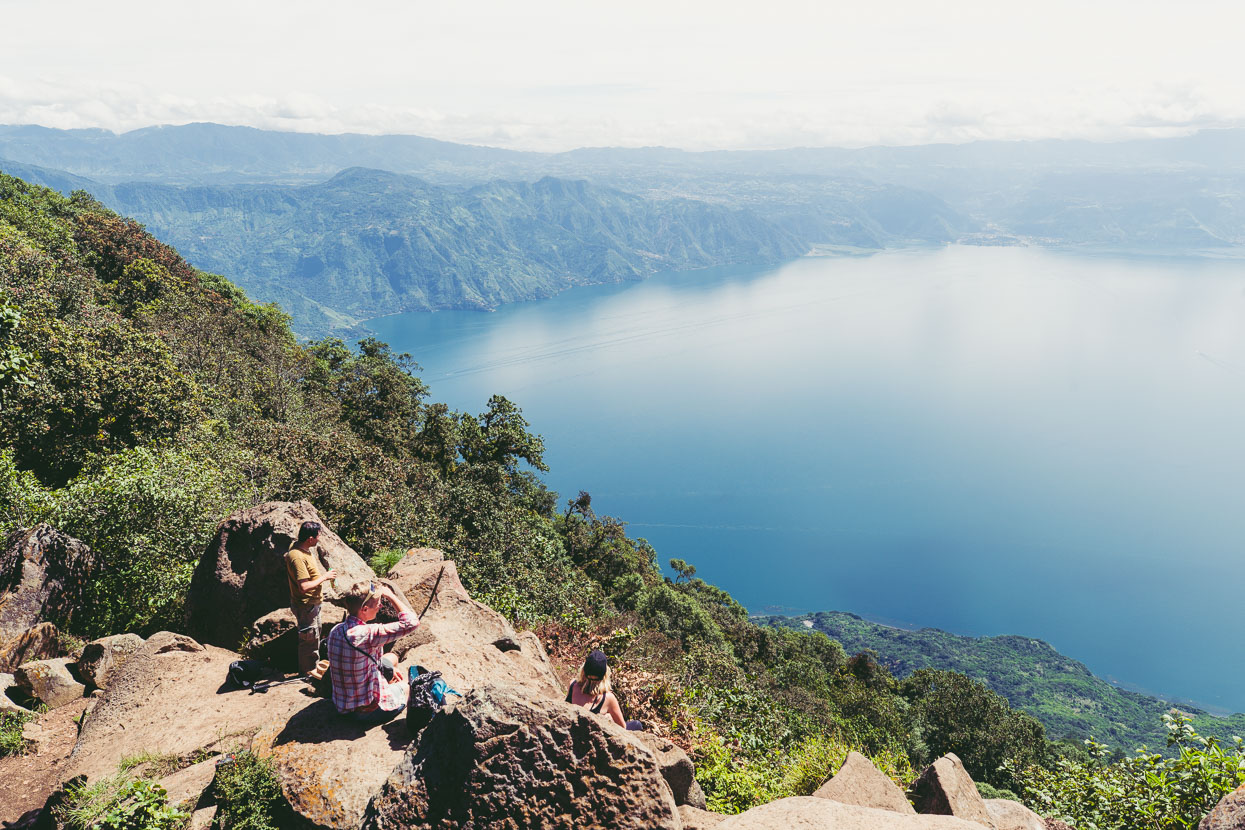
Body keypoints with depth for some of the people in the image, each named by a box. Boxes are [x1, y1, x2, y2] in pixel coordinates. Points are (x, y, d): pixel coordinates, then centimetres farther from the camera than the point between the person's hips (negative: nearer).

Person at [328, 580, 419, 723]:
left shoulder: (335, 631, -6)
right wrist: (390, 595, -21)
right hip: (367, 711, -7)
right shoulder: (367, 634, -32)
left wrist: (388, 669, 17)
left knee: (391, 658, 23)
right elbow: (411, 622, -30)